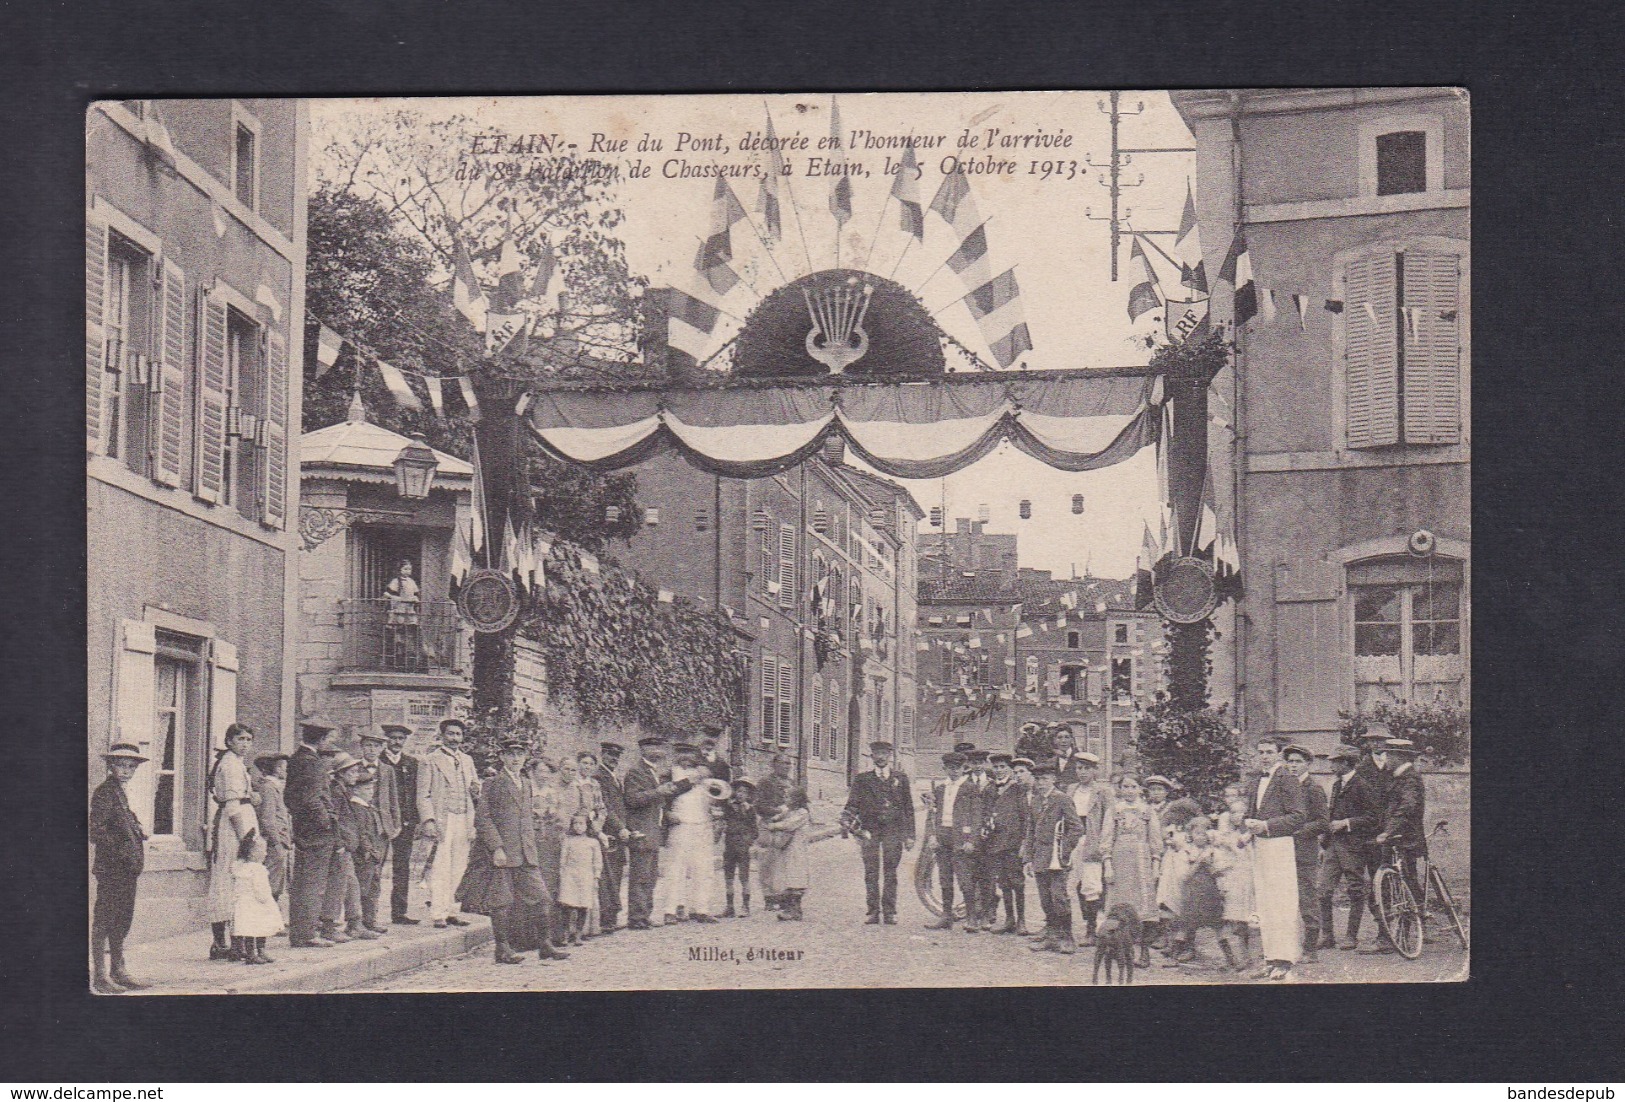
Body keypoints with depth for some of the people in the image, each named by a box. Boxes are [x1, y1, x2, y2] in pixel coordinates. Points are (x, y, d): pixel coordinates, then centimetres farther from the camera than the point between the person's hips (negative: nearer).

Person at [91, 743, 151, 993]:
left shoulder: (120, 793, 18)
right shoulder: (104, 792, -10)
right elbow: (96, 831, -17)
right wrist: (120, 848, -23)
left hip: (127, 868, 9)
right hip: (111, 866, -9)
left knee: (123, 919, 13)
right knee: (104, 919, -5)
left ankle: (118, 972, 20)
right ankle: (99, 975, -3)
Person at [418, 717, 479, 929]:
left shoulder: (467, 761, 18)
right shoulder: (431, 760, 0)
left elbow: (475, 787, 27)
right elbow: (423, 795, -4)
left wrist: (476, 790, 2)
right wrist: (428, 821, -14)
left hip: (464, 822, 6)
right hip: (441, 822, -5)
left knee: (457, 870, 6)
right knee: (439, 870, -8)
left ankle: (450, 911, 12)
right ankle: (438, 913, -6)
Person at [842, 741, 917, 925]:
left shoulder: (901, 778, 13)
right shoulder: (862, 779, 12)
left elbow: (909, 808, 12)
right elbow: (853, 804, 8)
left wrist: (909, 835, 5)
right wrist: (847, 817, -15)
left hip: (893, 831, 0)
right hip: (869, 830, 0)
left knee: (890, 874, -1)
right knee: (871, 873, -1)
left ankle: (890, 912, 2)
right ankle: (873, 911, 2)